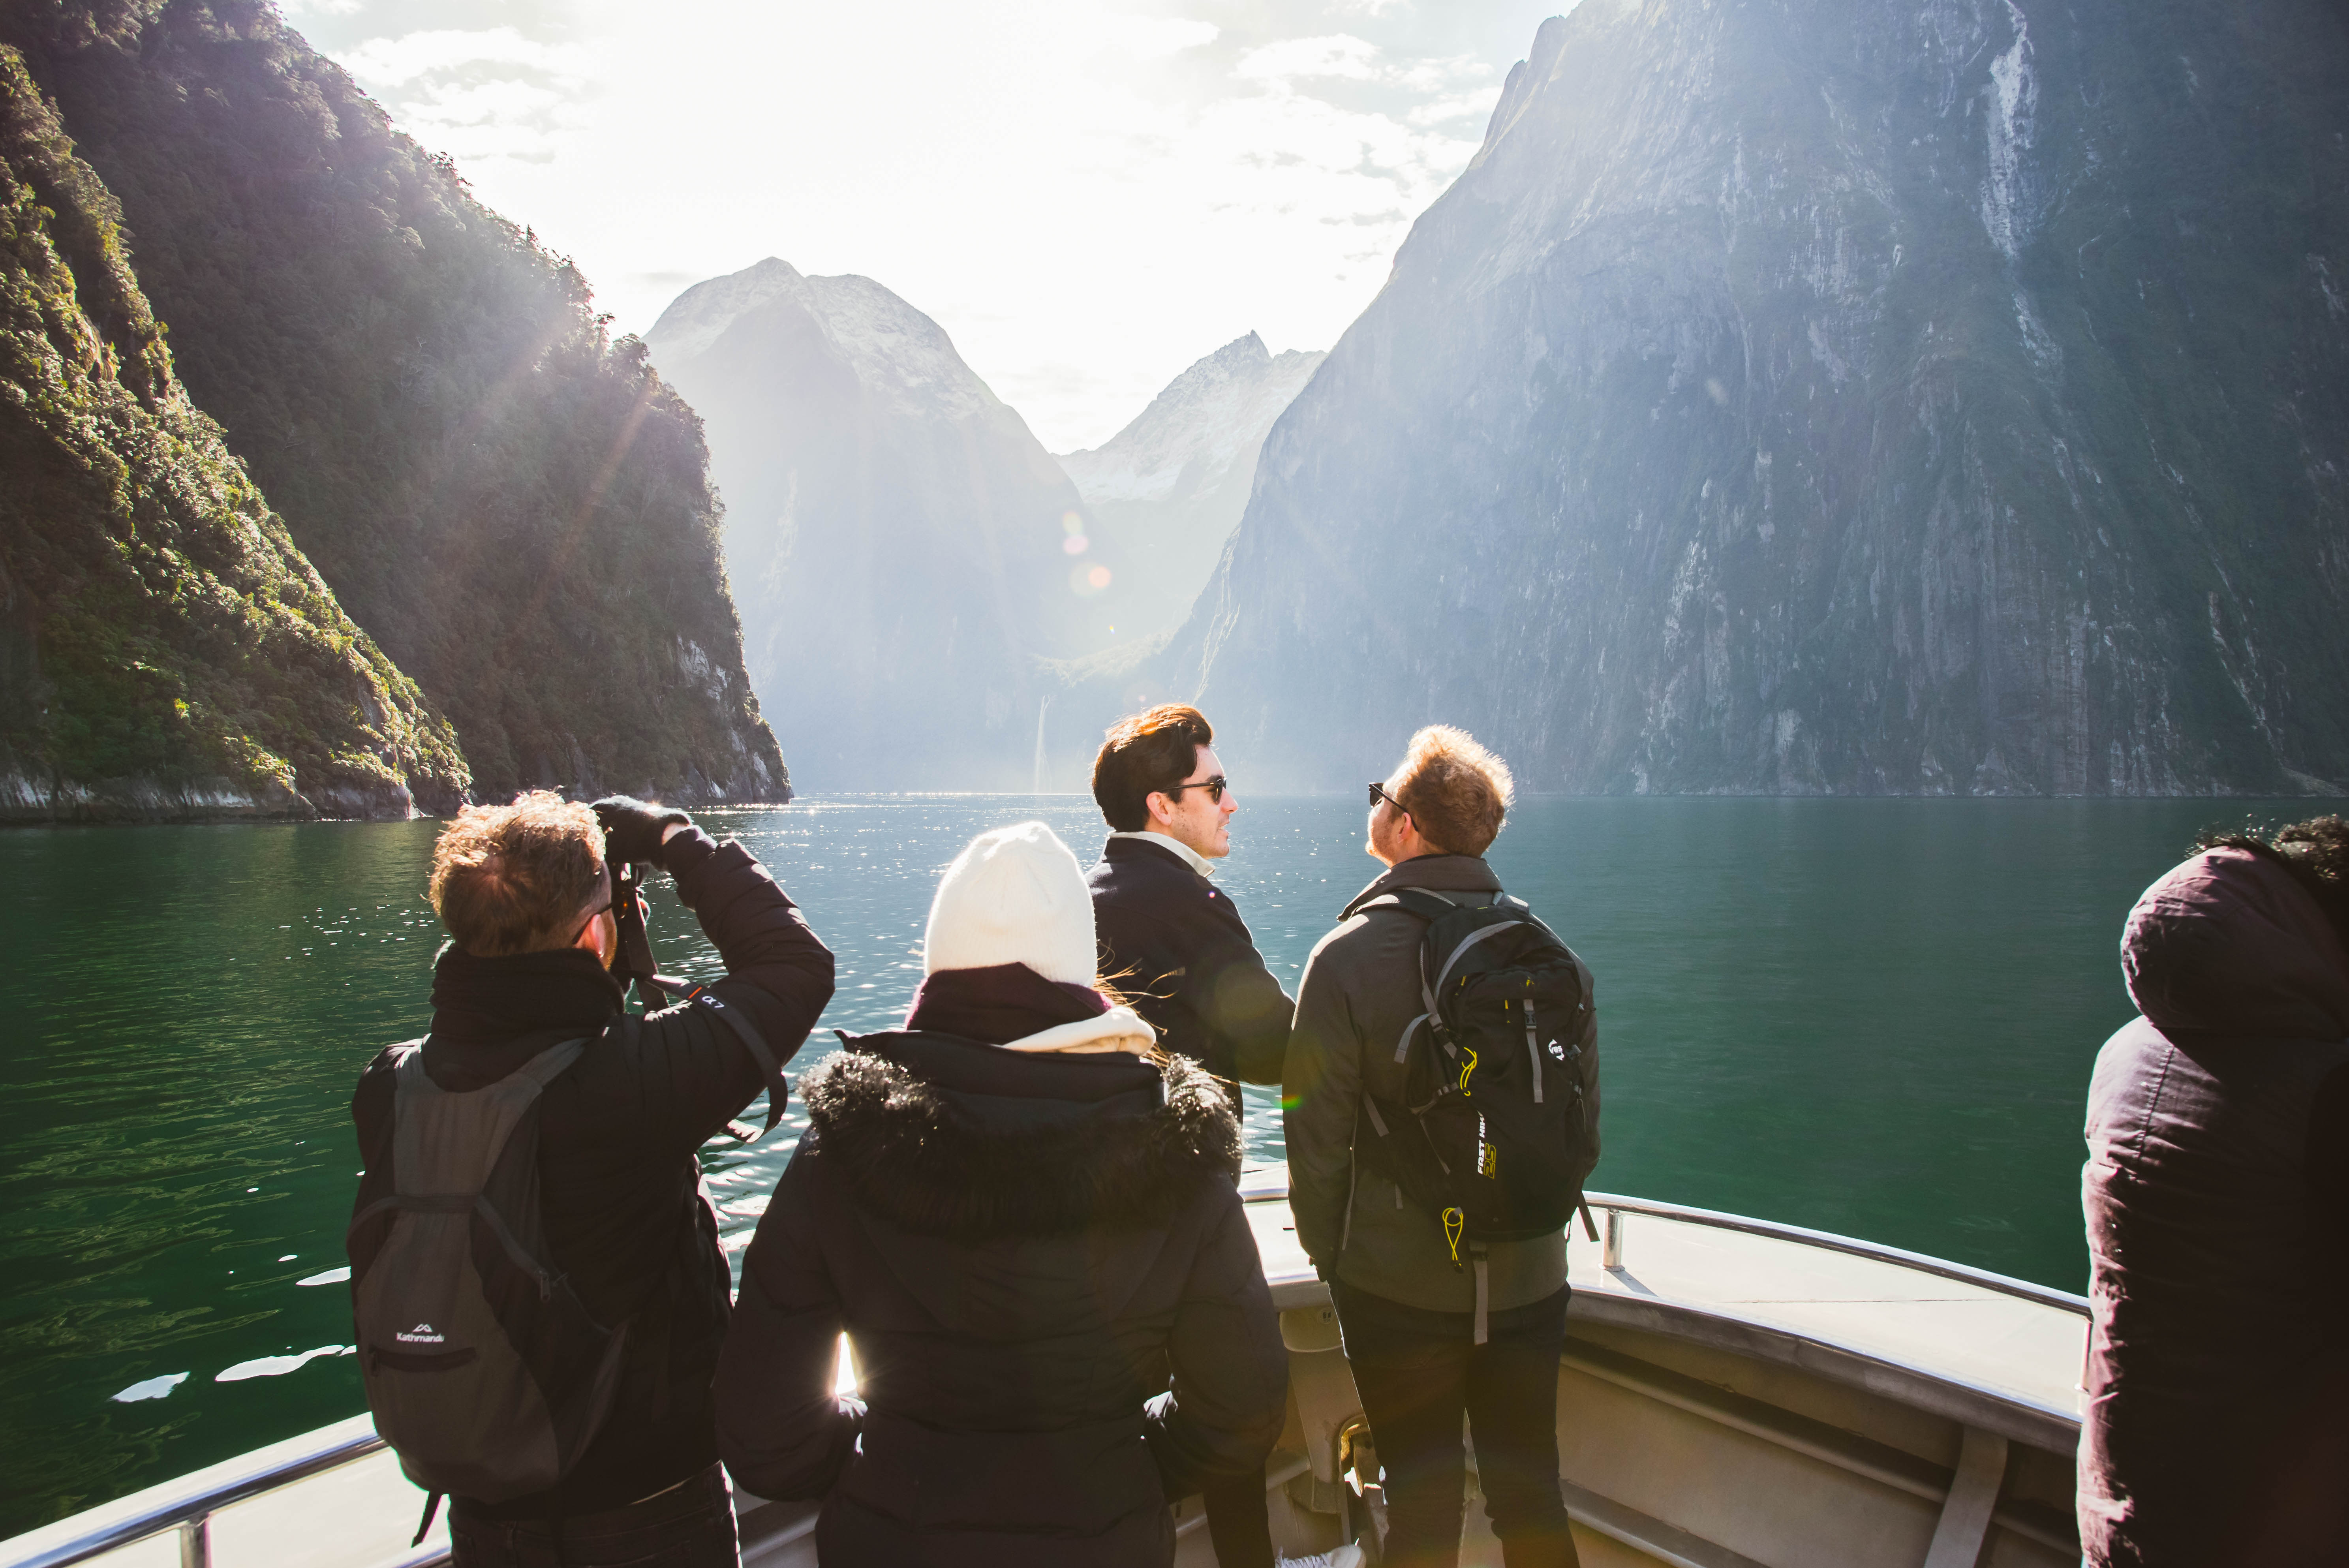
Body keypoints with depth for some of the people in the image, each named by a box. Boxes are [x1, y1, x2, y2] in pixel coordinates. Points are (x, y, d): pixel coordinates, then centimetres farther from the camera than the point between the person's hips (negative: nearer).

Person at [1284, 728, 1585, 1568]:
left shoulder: (1347, 956, -14)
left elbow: (1318, 1132, -11)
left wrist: (1328, 1253, 4)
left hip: (1400, 1285, -3)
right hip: (1531, 1277, 4)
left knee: (1421, 1494, 11)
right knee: (1530, 1488, 17)